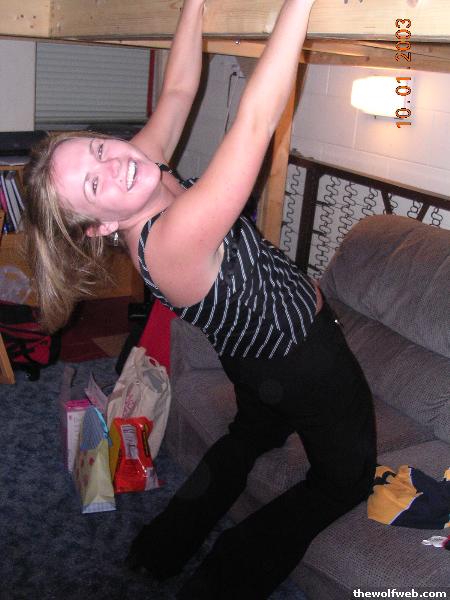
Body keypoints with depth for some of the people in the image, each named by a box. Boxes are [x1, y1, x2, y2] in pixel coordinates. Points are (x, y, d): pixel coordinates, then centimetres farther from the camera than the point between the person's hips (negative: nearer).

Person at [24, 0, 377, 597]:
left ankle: (167, 547, 45)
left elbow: (178, 89, -6)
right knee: (348, 476, 15)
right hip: (305, 364, -9)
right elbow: (255, 119, -45)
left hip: (262, 364, 9)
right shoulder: (172, 241, -40)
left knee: (252, 433, 35)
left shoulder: (148, 163, -15)